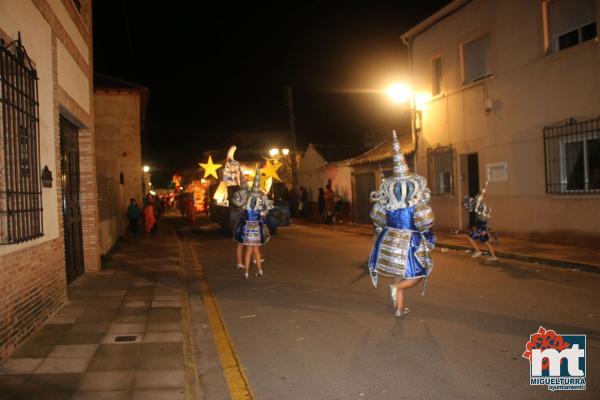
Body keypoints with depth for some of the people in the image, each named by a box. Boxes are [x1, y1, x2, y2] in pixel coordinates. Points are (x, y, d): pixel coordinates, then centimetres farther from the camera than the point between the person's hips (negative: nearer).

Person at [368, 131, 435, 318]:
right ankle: (396, 287, -15)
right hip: (410, 238, -4)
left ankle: (399, 308, 18)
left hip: (390, 236, 5)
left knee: (399, 272, 16)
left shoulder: (387, 185, 1)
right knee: (418, 274, 9)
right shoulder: (417, 184, -9)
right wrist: (424, 229, 7)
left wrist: (382, 229, 20)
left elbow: (377, 215, 5)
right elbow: (423, 216, -12)